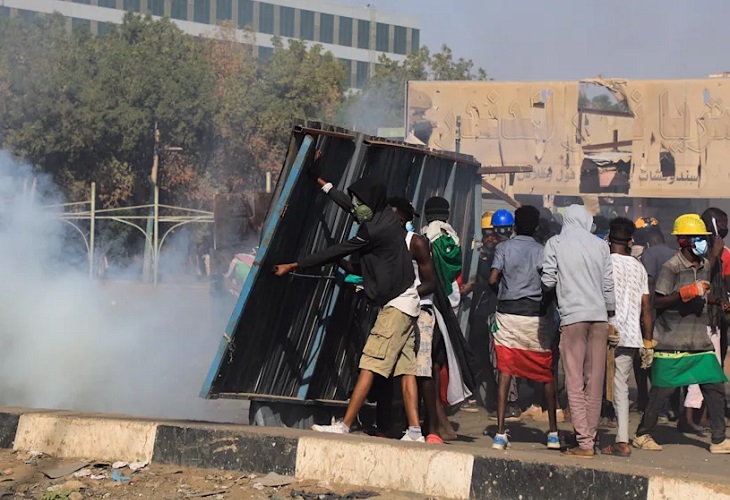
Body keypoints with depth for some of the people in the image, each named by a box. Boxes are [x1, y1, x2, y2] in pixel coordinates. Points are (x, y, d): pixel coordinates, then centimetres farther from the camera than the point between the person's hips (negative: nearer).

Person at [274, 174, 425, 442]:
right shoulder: (386, 217, 12)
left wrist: (293, 266, -6)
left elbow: (334, 253, -13)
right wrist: (320, 182, 39)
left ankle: (344, 426, -13)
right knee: (406, 369, 4)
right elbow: (348, 203, 29)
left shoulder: (376, 229, -17)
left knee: (369, 365, -11)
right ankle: (414, 431, -1)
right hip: (405, 302, 10)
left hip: (395, 304, -10)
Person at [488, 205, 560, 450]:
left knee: (505, 373, 0)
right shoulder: (542, 251, 2)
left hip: (507, 313, 0)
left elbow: (492, 279, -8)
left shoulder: (504, 248, 2)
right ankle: (553, 433, 12)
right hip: (536, 315, 0)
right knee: (548, 374, 12)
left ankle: (500, 434, -7)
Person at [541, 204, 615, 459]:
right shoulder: (600, 245, 8)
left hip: (573, 316, -3)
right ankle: (590, 437, 13)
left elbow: (548, 281, -2)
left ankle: (584, 443, -8)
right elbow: (608, 285, 9)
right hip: (599, 316, 3)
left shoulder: (556, 243, 1)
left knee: (575, 381, -2)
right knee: (595, 381, 9)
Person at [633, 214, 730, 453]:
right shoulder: (671, 267, -13)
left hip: (700, 341, 7)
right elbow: (657, 302, -17)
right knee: (661, 390, 0)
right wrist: (686, 293, -25)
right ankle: (642, 435, 16)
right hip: (672, 342, -7)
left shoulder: (704, 265, 10)